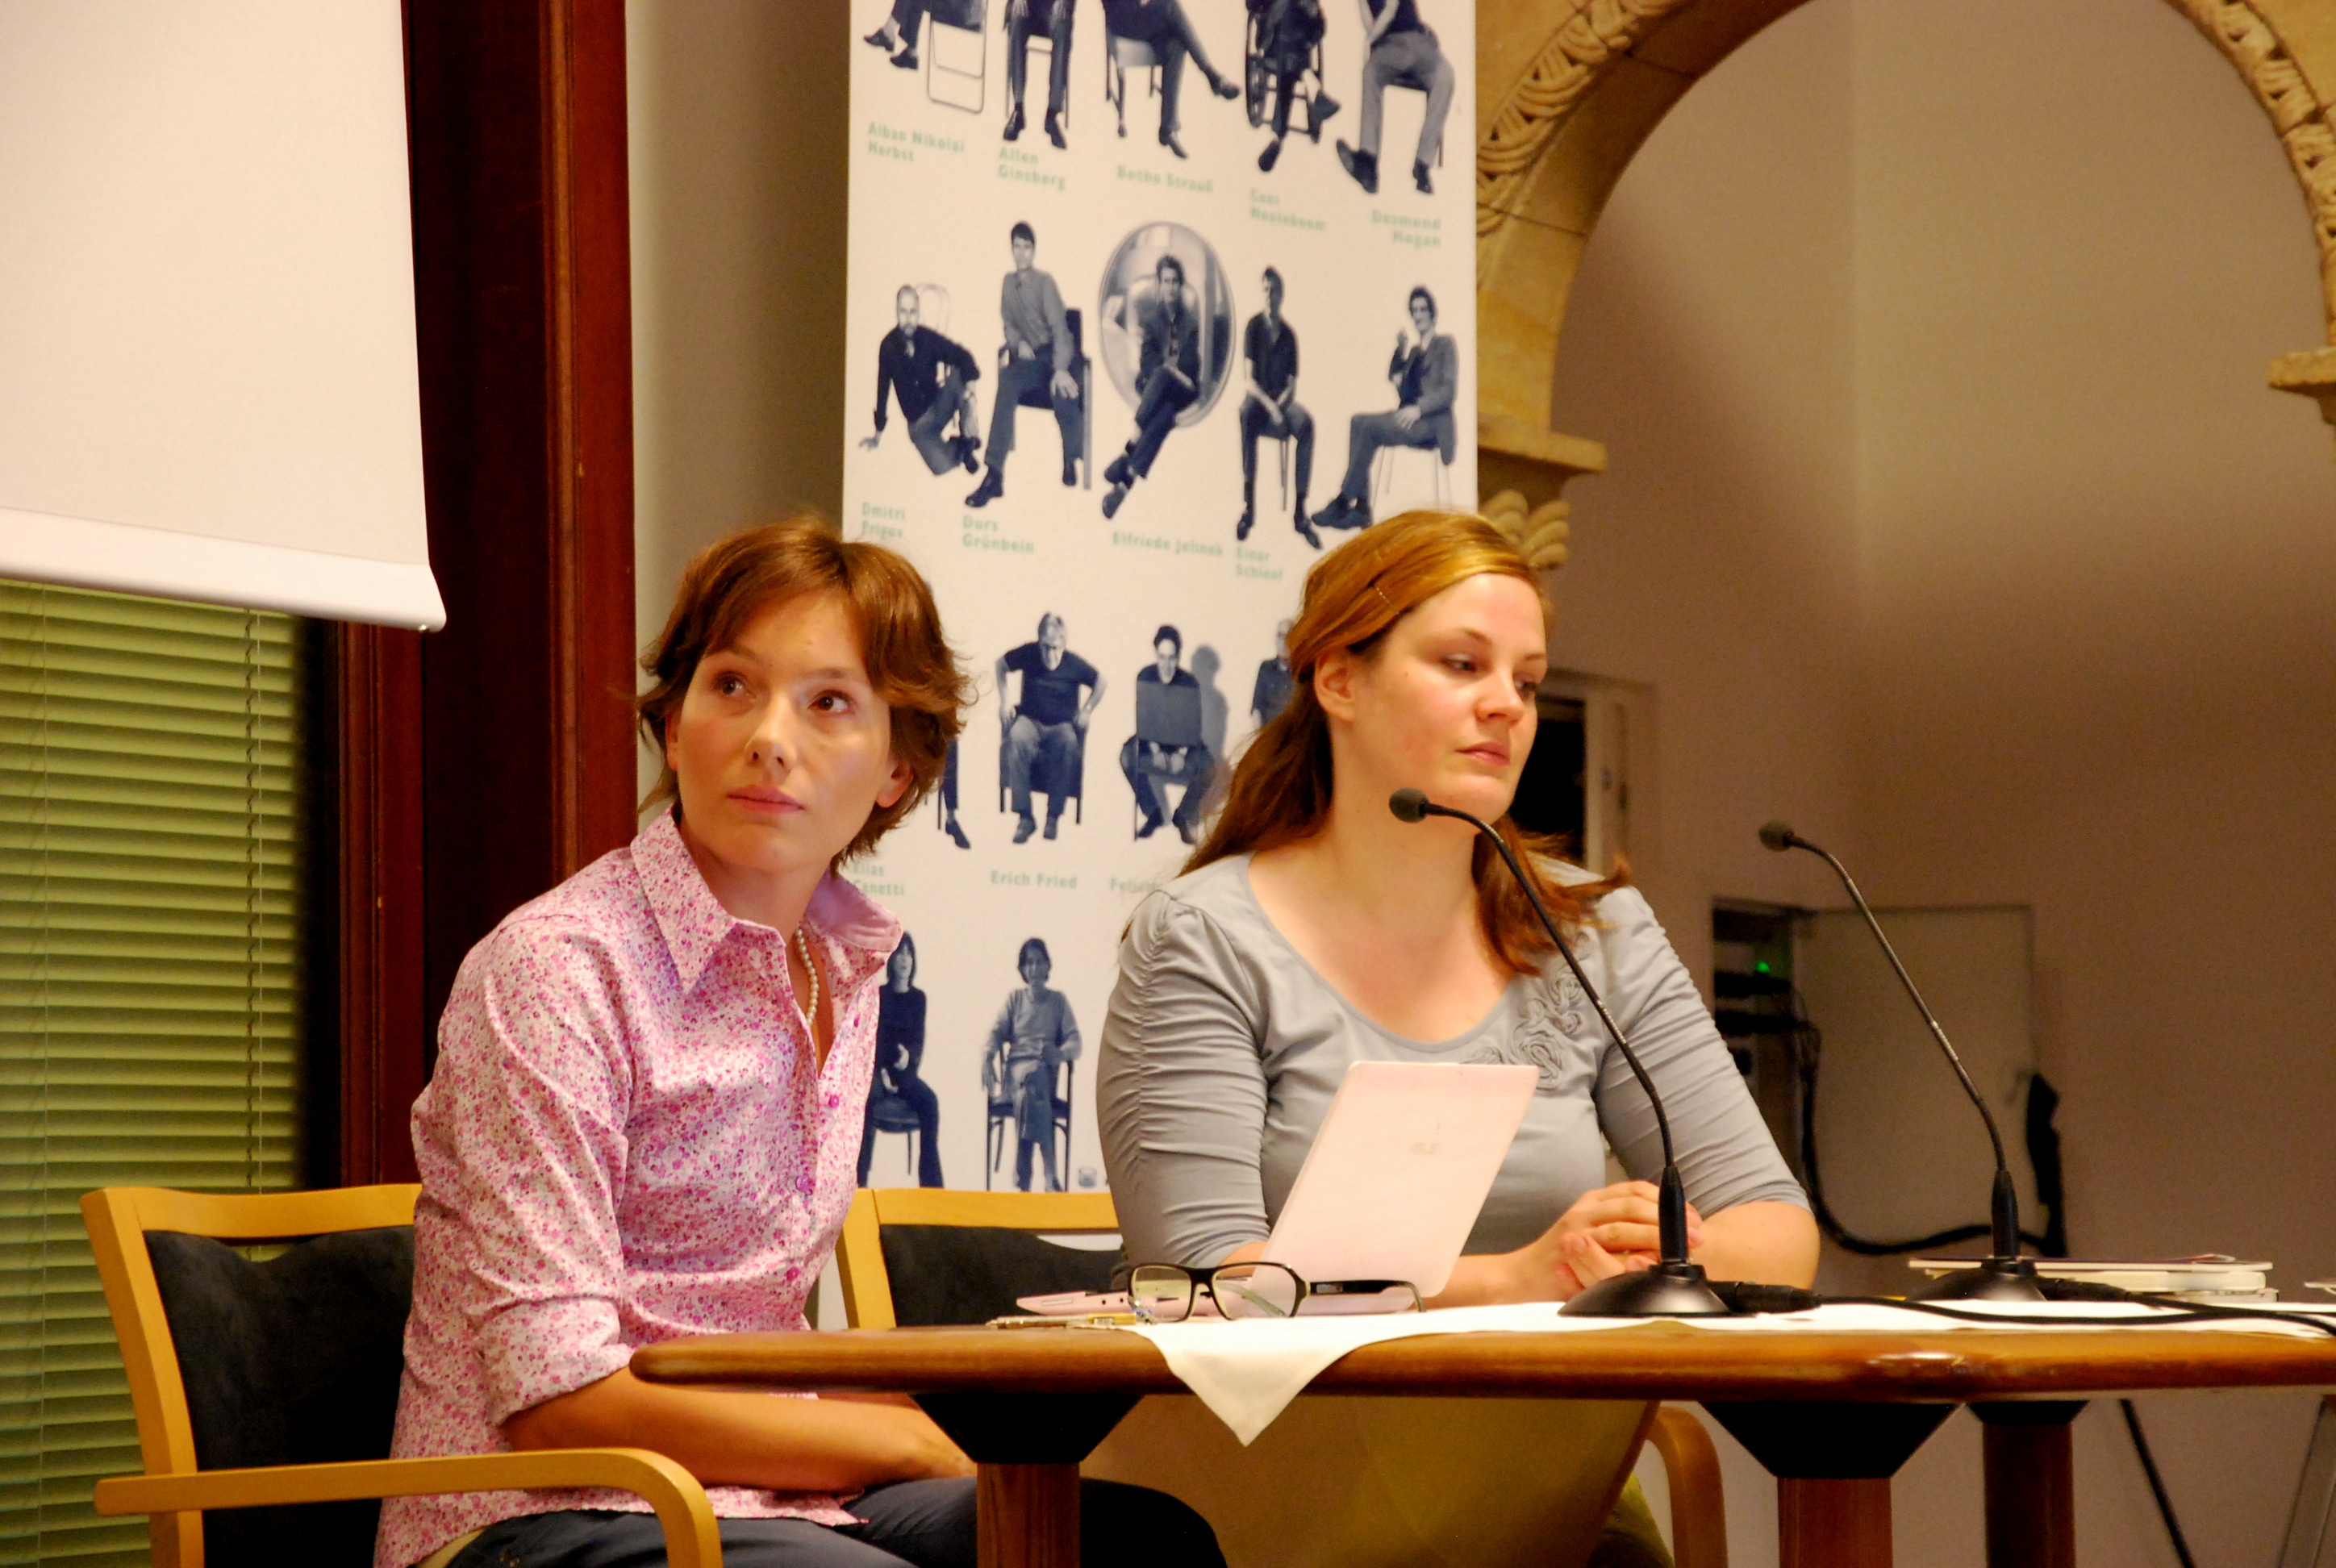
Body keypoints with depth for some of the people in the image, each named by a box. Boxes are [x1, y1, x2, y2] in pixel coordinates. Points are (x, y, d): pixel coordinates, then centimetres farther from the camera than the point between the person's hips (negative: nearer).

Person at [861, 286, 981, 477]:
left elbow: (963, 358, -20)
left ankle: (967, 440, -19)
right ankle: (958, 447, 11)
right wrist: (878, 435, 4)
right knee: (942, 467, -25)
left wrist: (970, 392, -38)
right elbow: (883, 390, -3)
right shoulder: (888, 346, -12)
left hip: (938, 407, 1)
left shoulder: (928, 338, -11)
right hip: (917, 421, -1)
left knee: (956, 374, -30)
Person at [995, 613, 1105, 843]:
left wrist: (1087, 710, 1)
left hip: (1062, 724, 0)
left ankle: (1054, 817, -26)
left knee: (1069, 742, -38)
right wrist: (1004, 702, 7)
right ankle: (1025, 817, -33)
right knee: (1016, 738, -37)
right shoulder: (1028, 654, -4)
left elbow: (1100, 683, 11)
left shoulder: (1074, 664, -5)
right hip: (1030, 719, 0)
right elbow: (1001, 665, 13)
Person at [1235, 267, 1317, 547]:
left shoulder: (1289, 334, 11)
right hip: (1257, 397, -3)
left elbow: (1292, 384, 8)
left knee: (1306, 422, -30)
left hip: (1282, 400, 3)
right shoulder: (1254, 327, 2)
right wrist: (1270, 407, -18)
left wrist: (1280, 405, -12)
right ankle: (1248, 507, -43)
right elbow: (1249, 379, -5)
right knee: (1247, 414, -39)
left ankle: (1300, 511, -32)